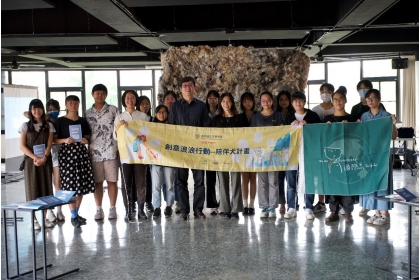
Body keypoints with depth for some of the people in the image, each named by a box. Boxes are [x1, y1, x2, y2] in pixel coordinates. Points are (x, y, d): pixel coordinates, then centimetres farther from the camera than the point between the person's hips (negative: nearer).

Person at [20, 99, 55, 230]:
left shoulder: (48, 126, 7)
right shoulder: (25, 126, 3)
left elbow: (49, 145, 1)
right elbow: (22, 146, -2)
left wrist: (44, 158, -14)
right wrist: (35, 158, -14)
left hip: (46, 161, 2)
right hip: (31, 161, -1)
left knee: (46, 188, 2)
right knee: (32, 189, -1)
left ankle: (45, 217, 11)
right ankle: (34, 219, 3)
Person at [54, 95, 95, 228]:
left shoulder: (83, 121, 13)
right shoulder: (60, 121, 2)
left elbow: (88, 137, 18)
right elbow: (54, 139, 0)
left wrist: (86, 140, -4)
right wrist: (65, 140, -17)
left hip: (81, 152, 4)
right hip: (66, 153, -4)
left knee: (82, 184, 4)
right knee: (70, 185, -5)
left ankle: (77, 213, 18)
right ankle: (73, 216, 3)